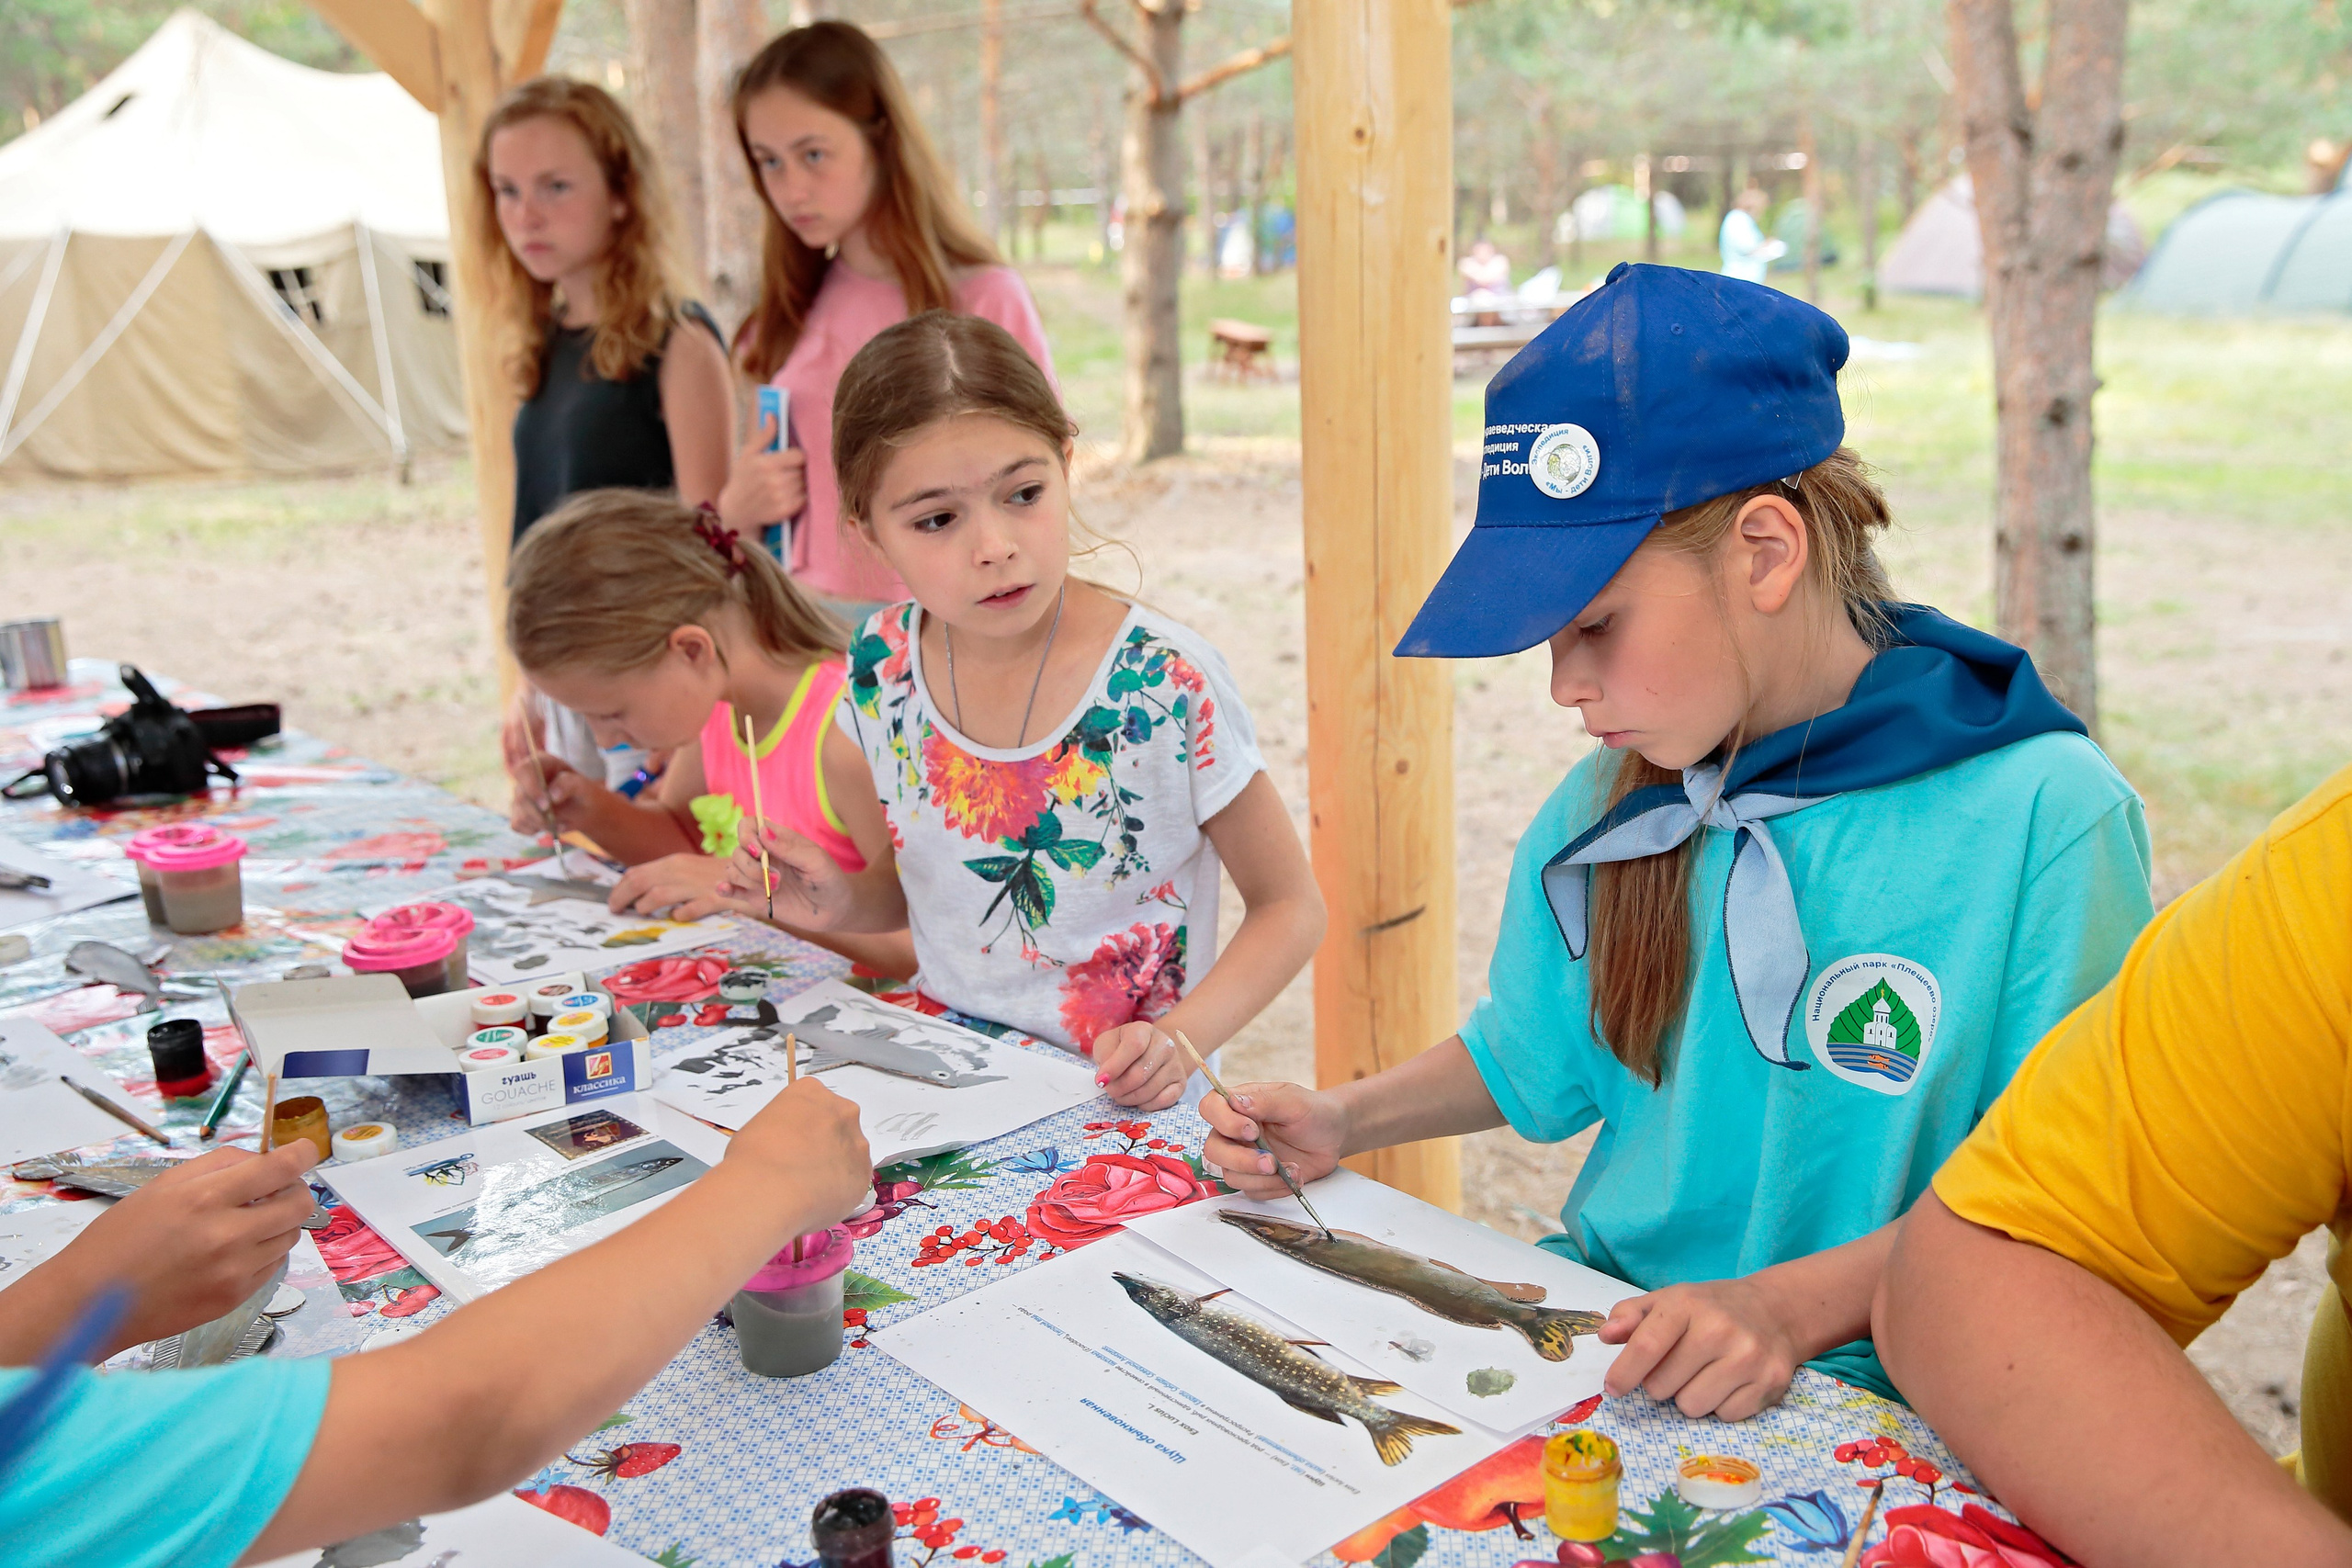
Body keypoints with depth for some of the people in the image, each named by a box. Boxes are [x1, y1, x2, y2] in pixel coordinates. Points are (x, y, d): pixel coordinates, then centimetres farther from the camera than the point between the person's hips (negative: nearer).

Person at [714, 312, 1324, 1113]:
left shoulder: (1166, 686, -17)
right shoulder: (880, 668, -3)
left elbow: (1290, 907, -5)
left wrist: (1182, 1038, -20)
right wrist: (842, 904, -7)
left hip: (1117, 1107, -1)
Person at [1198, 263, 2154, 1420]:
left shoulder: (2045, 818, -15)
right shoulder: (1611, 802, 3)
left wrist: (1796, 1304, -26)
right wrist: (1342, 1123, 4)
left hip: (1856, 1397, -5)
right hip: (1592, 1322, 6)